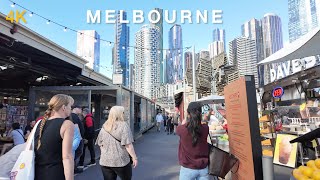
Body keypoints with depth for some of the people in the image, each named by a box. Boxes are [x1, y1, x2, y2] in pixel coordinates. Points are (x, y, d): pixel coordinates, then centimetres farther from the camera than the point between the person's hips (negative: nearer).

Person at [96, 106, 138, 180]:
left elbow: (100, 144, 10)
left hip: (105, 161, 5)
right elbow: (128, 145, -16)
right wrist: (134, 157, -9)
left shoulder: (104, 126, 4)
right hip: (120, 161, -4)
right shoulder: (123, 125, -12)